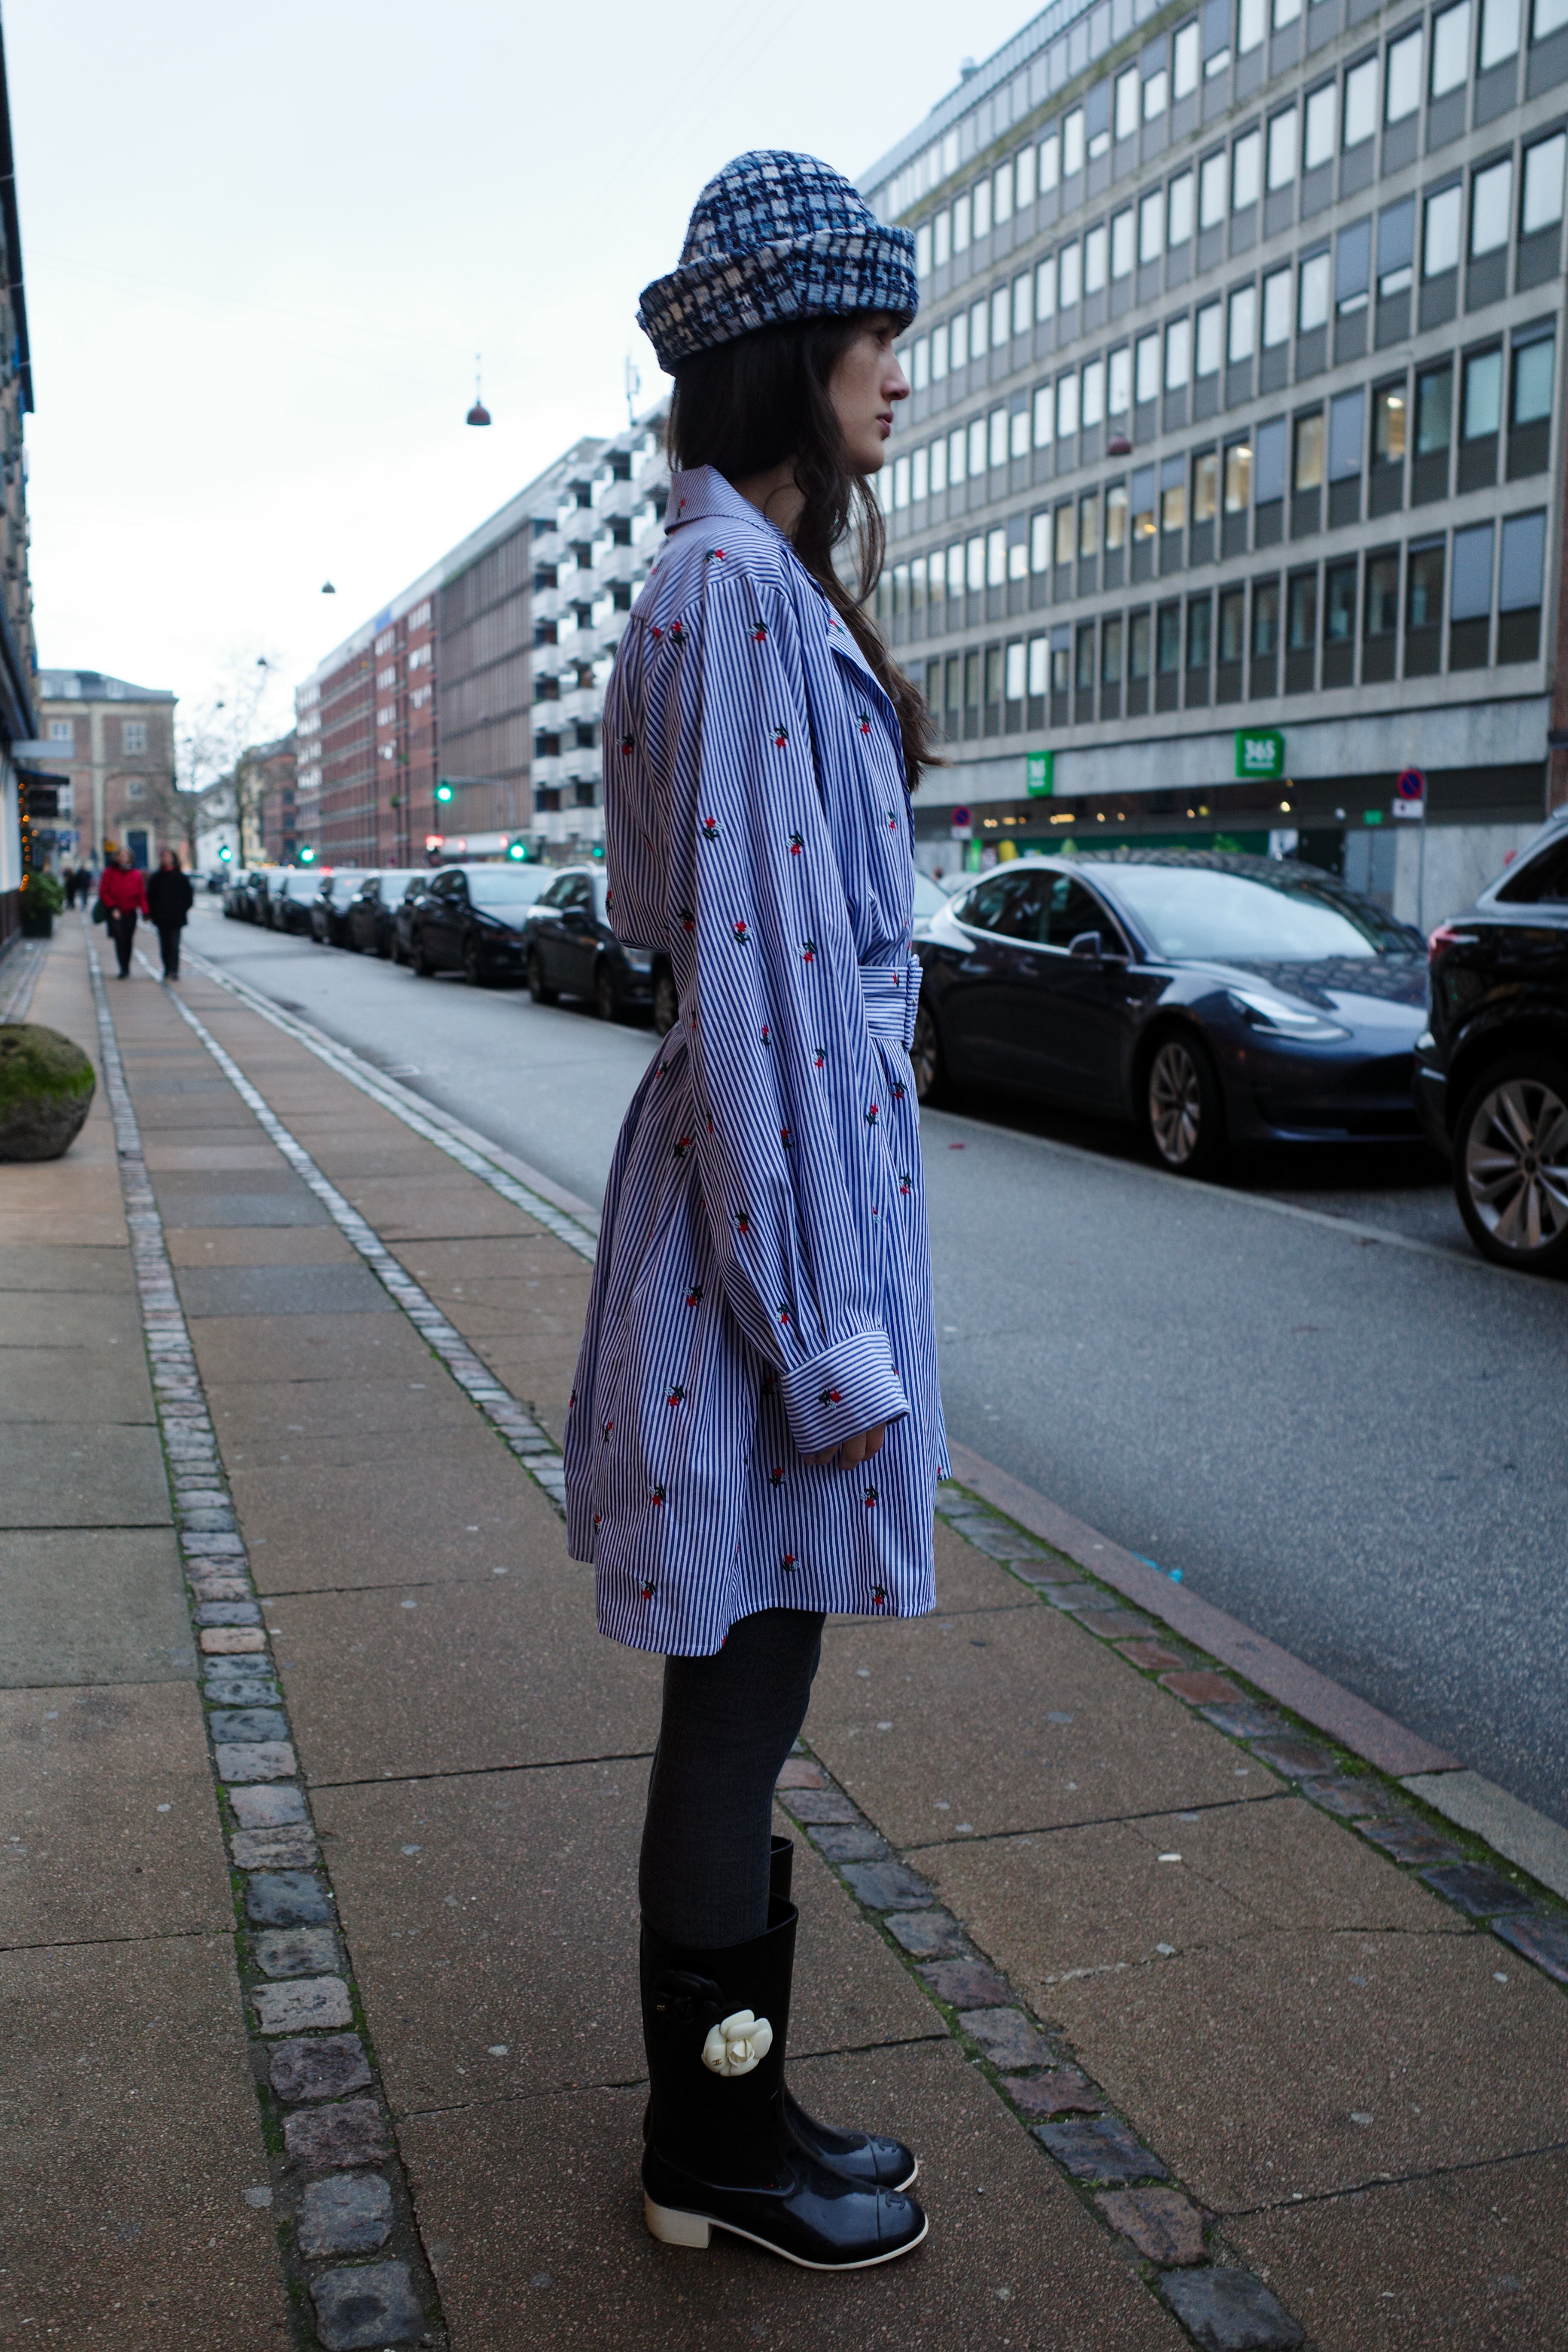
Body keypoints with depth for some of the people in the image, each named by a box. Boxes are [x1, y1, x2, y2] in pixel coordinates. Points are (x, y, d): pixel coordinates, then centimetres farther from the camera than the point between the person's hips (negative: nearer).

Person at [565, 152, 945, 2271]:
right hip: (784, 1170, -10)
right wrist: (833, 1323, -19)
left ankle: (735, 2105, 33)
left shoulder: (759, 583, 17)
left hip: (815, 1146, 10)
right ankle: (716, 2154, 24)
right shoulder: (737, 587, -15)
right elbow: (756, 967, -21)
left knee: (753, 1684, 17)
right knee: (744, 1692, 4)